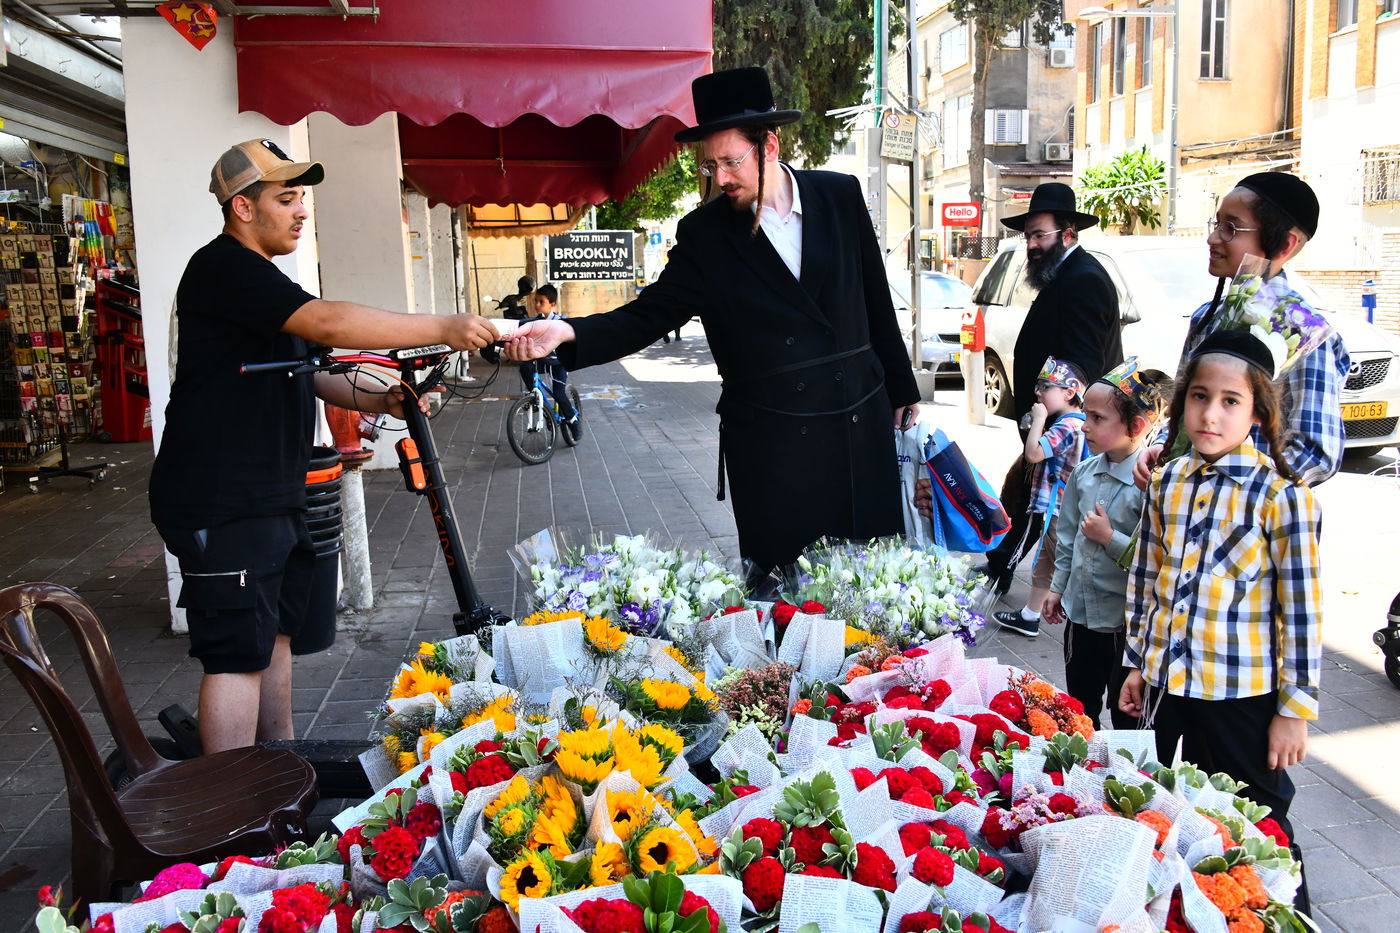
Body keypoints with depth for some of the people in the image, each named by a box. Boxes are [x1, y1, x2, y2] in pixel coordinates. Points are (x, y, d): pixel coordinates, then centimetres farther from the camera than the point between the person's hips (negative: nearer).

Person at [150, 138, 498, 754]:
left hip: (270, 496, 11)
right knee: (239, 652, -8)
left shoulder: (257, 278, 20)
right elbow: (328, 323, -27)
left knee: (277, 633, 17)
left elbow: (300, 370, 22)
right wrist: (443, 329, -26)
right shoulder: (223, 268, -14)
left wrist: (377, 400, 6)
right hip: (221, 502, -11)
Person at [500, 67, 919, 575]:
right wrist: (567, 333, -23)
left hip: (863, 421, 2)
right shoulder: (704, 234, -3)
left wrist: (901, 385, 15)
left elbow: (875, 300, 9)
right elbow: (646, 316, -6)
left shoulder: (840, 195, 2)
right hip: (773, 443, -2)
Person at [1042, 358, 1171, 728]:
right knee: (1079, 708, 23)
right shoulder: (1084, 473, 2)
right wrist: (1058, 587, 15)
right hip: (1081, 614, 7)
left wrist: (1110, 538, -23)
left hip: (1128, 624, -7)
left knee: (1127, 717, 11)